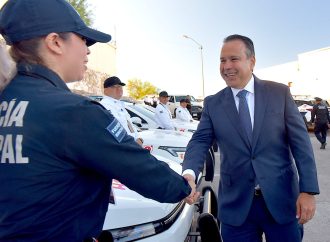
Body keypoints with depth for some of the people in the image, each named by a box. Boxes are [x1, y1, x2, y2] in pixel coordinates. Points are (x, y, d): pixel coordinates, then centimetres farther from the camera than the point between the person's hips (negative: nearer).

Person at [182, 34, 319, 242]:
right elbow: (199, 142, -5)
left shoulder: (280, 93, 0)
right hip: (236, 204, 1)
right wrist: (189, 173, -26)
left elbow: (300, 141, -3)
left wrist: (308, 190, -10)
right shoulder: (213, 103, 3)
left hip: (281, 199, 0)